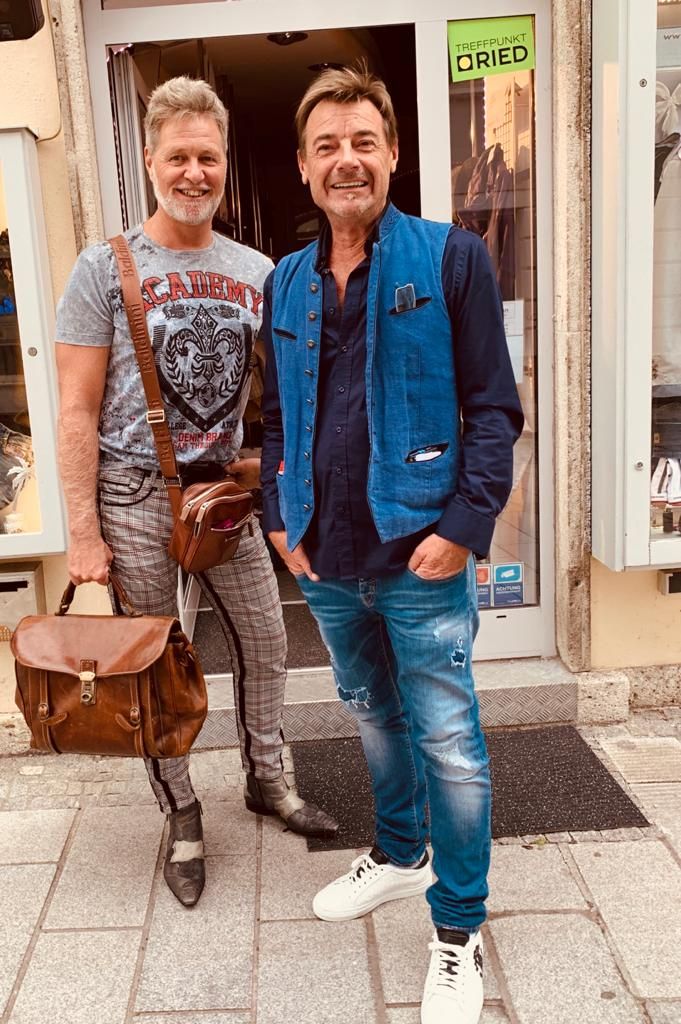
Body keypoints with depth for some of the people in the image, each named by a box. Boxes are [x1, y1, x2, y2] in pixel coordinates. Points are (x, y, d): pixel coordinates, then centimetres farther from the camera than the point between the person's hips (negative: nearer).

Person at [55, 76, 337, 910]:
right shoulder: (104, 269, -6)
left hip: (223, 488, 4)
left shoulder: (256, 272, 5)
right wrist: (83, 532, -11)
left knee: (266, 642, 11)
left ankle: (266, 780, 35)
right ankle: (181, 818, 26)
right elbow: (78, 411, -8)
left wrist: (263, 460, -1)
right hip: (135, 494, -3)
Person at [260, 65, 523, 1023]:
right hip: (324, 559, 5)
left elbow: (493, 407, -8)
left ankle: (459, 932, 22)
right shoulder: (285, 283, 9)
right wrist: (279, 517, 6)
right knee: (374, 714, 22)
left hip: (420, 556, -5)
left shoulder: (451, 258, -5)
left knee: (447, 741, 3)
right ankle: (399, 853, 45)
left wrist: (466, 525, -15)